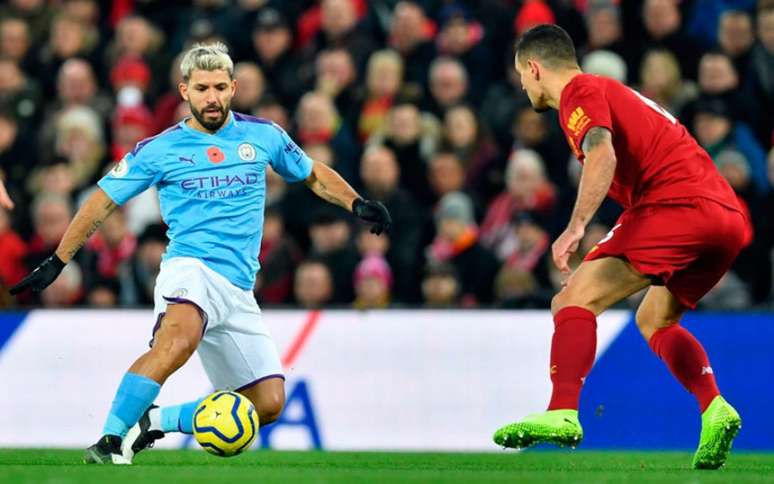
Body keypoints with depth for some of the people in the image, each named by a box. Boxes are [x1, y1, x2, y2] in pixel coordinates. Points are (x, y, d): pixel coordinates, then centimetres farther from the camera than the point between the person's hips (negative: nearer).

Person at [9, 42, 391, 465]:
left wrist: (357, 204, 9)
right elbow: (103, 202, 11)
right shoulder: (159, 150, 4)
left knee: (268, 405, -4)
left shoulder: (263, 135, 11)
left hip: (239, 291, 5)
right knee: (179, 339, -39)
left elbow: (314, 175, 26)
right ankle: (109, 441, -42)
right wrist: (56, 263, 9)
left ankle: (156, 421, 9)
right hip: (190, 271, -5)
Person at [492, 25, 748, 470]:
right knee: (654, 320, 25)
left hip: (677, 204, -9)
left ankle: (563, 413, -29)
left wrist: (576, 227, -27)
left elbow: (602, 155, -17)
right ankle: (714, 407, 3)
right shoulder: (614, 92, 30)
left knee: (575, 300, -12)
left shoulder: (580, 92, 2)